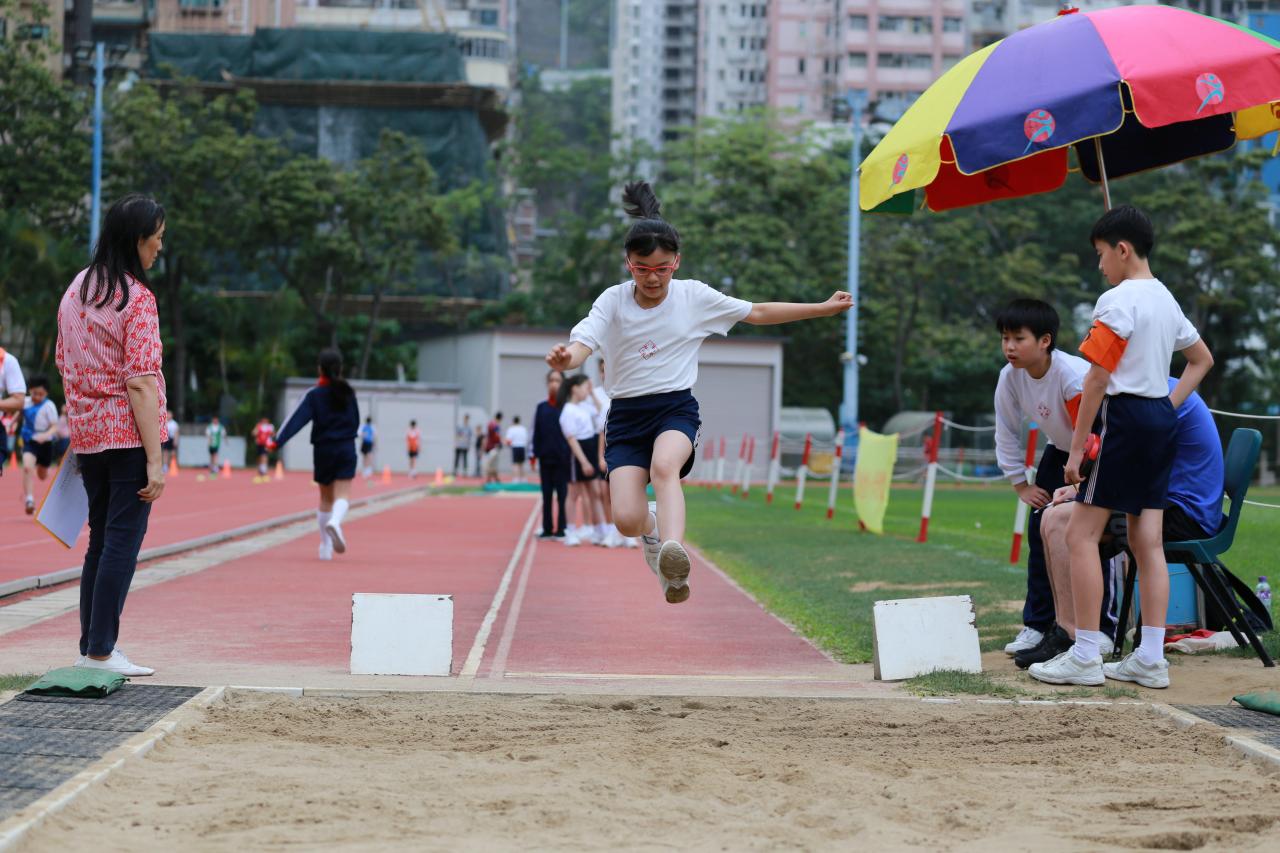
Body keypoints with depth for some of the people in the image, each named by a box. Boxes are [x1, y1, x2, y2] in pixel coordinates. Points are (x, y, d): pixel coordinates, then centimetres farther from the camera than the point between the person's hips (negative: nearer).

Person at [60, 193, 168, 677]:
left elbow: (64, 365, 14)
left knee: (101, 541, 15)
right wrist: (155, 460, -16)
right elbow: (140, 384, -17)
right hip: (129, 435, -7)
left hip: (87, 436, 7)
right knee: (123, 541, -2)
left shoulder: (76, 290, 10)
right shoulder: (137, 298, -13)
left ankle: (90, 645, 18)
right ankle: (101, 651, -2)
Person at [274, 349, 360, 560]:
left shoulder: (314, 395, -6)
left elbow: (297, 419, -17)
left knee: (326, 498, 13)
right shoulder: (348, 393, 2)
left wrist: (279, 442, -24)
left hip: (322, 450, 0)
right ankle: (335, 521, -42)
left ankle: (325, 546, 17)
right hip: (346, 449, 0)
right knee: (343, 494, -8)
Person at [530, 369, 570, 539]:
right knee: (546, 495, 8)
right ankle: (547, 529, 13)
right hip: (545, 457, 3)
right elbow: (535, 433, 9)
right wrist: (533, 455, 3)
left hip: (562, 458, -3)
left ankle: (561, 529, 4)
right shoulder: (541, 408, 8)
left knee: (562, 494, 0)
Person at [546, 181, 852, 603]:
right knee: (627, 520, -14)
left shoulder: (694, 296, 2)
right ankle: (652, 526, 23)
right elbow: (581, 344, -15)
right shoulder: (613, 301, -1)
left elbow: (758, 312, 12)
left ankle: (673, 550, -56)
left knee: (664, 465, -37)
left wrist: (823, 308, 11)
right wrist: (564, 358, -41)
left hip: (677, 408, -1)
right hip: (626, 414, 1)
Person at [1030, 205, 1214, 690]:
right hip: (1161, 418, 9)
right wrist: (1170, 406, 17)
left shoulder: (1117, 301, -13)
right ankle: (1151, 659, 4)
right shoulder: (1166, 300, 15)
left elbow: (1097, 379, -16)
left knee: (1082, 534, -5)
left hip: (1124, 416, -9)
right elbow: (1202, 360, 27)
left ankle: (1085, 657, -7)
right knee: (1147, 541, 7)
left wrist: (1077, 448, -13)